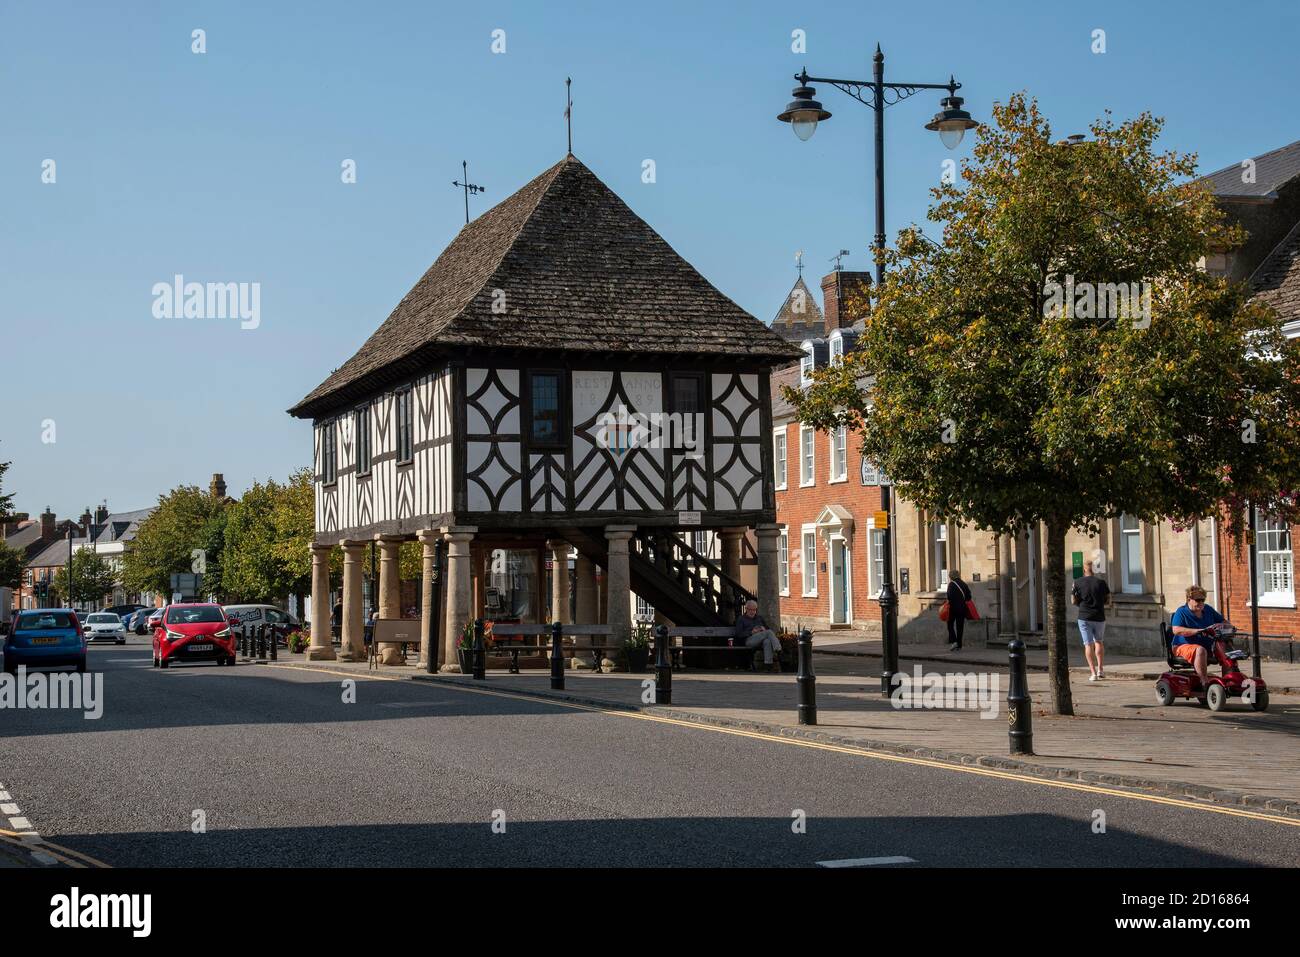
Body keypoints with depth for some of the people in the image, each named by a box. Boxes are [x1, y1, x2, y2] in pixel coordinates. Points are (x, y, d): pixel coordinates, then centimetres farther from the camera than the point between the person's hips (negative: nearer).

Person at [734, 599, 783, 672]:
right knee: (769, 632, -30)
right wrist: (751, 632, -9)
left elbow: (768, 628, 29)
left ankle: (769, 664, -51)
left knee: (767, 641, -38)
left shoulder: (759, 617, 31)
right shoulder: (741, 619, 17)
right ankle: (778, 649, -45)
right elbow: (738, 634, 4)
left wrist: (764, 629, 3)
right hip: (749, 640, -4)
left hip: (762, 640, 4)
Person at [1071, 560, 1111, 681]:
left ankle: (1093, 673, -6)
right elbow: (1108, 601, 4)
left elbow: (1074, 601, -1)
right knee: (1099, 641, 21)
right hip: (1099, 617, 2)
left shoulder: (1078, 583, -3)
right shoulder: (1101, 582, -1)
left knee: (1088, 644, 1)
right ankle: (1100, 669, 16)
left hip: (1084, 617, -2)